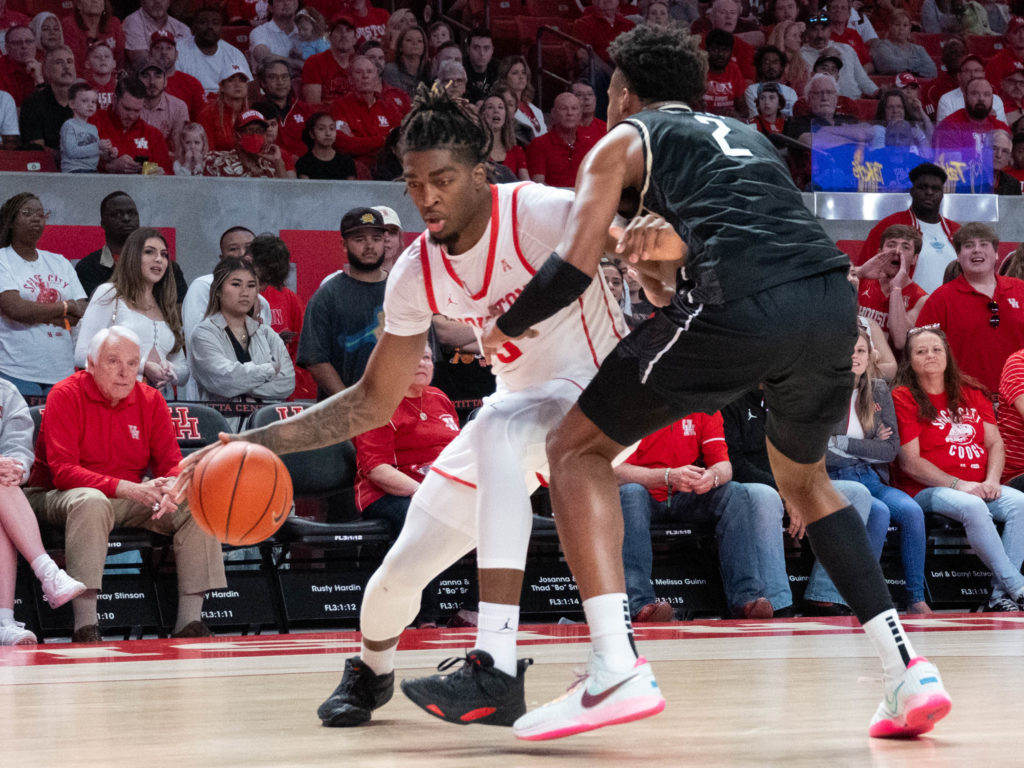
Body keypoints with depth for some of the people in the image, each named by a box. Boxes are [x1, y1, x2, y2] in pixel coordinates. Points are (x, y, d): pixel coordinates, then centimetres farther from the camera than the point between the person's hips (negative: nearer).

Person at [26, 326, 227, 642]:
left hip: (131, 498, 5)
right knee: (91, 502, -40)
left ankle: (189, 623, -16)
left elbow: (172, 464, 3)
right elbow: (62, 471, -21)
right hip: (62, 496, -5)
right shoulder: (65, 396, -12)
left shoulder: (151, 400, 4)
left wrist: (172, 488, -25)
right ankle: (85, 626, -41)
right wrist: (127, 488, -32)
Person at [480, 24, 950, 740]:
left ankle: (617, 669, -9)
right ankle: (910, 671, 17)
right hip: (832, 297, 6)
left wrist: (504, 328, 24)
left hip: (739, 305, -6)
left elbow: (574, 266, 9)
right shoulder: (745, 135, 36)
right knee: (803, 477, 31)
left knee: (577, 449, 9)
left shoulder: (624, 141, 19)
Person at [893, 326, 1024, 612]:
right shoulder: (903, 398, 2)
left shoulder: (970, 392, 18)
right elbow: (910, 462, -7)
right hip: (928, 490, -5)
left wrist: (991, 481, -7)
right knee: (973, 507, -36)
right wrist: (958, 485, -15)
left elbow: (995, 442, 14)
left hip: (979, 487, 5)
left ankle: (1000, 597, -27)